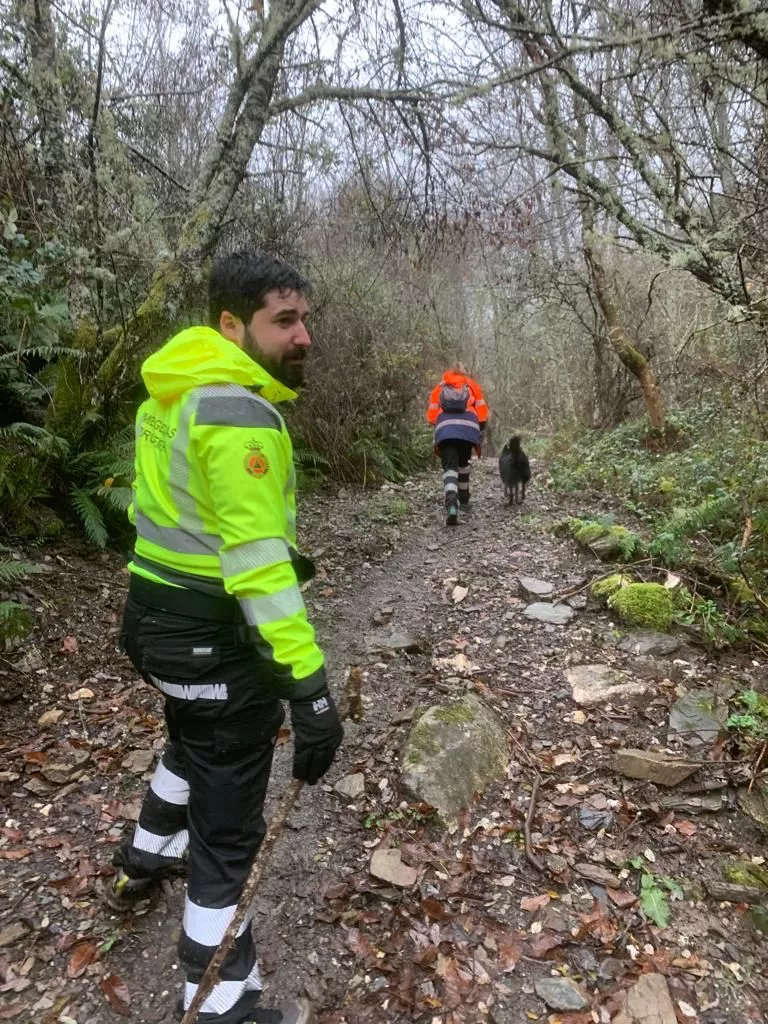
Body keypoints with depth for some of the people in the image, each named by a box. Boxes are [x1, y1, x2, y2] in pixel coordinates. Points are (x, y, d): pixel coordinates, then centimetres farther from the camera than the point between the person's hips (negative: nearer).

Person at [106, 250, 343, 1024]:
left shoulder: (173, 388, 7)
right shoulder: (238, 415, -24)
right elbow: (258, 564, -31)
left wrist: (280, 546, 24)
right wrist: (309, 686, -29)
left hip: (158, 611, 10)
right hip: (207, 632, -10)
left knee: (196, 742, 35)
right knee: (229, 823, 6)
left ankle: (141, 865, 59)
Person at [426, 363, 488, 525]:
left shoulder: (439, 387, 23)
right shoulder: (473, 386, 23)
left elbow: (431, 415, 13)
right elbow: (482, 413, 13)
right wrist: (480, 432, 23)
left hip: (444, 428, -1)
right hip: (468, 427, 1)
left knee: (449, 467, -6)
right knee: (463, 462, 25)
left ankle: (451, 505, -29)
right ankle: (463, 499, 36)